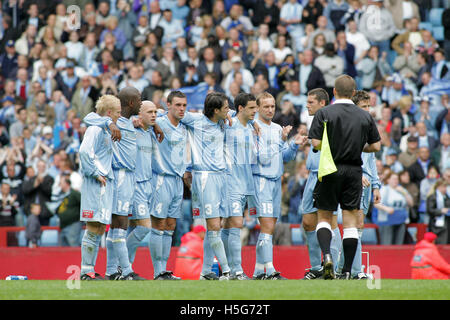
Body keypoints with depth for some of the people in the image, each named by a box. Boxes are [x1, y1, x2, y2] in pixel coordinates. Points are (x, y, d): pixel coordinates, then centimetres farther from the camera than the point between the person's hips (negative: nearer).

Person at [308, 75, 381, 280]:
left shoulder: (324, 113, -5)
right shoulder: (365, 116, 4)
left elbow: (316, 143, -12)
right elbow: (376, 146, 6)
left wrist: (331, 145, 10)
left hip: (330, 170, -2)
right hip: (354, 171, 2)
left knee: (324, 216, 9)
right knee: (350, 220, 4)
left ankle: (326, 255, -16)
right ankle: (347, 271, 2)